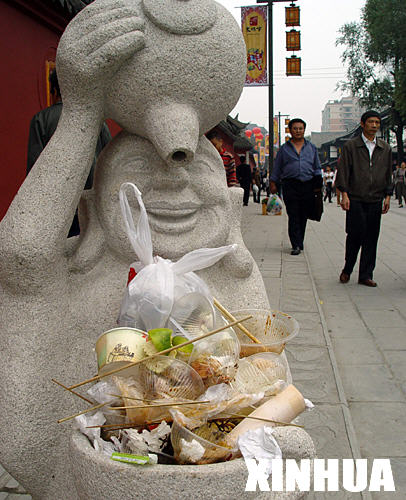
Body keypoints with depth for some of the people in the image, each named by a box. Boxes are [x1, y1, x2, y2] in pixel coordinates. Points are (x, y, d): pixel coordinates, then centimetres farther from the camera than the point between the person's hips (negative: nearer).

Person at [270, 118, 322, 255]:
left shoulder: (311, 148, 15)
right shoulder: (284, 148, 10)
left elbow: (317, 168, 18)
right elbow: (277, 168, 14)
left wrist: (318, 181, 9)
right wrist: (273, 183, 9)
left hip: (308, 186, 2)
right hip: (290, 186, -2)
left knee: (303, 216, 6)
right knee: (293, 216, -8)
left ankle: (299, 243, 19)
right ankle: (296, 245, -9)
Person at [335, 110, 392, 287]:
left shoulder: (385, 149, 14)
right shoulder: (350, 146, 3)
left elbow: (388, 174, 17)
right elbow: (343, 171, 0)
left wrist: (387, 196, 9)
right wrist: (344, 194, -9)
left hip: (376, 200, 3)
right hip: (355, 199, -3)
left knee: (371, 238, 3)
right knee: (355, 235, -6)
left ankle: (365, 275, 11)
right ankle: (347, 270, 15)